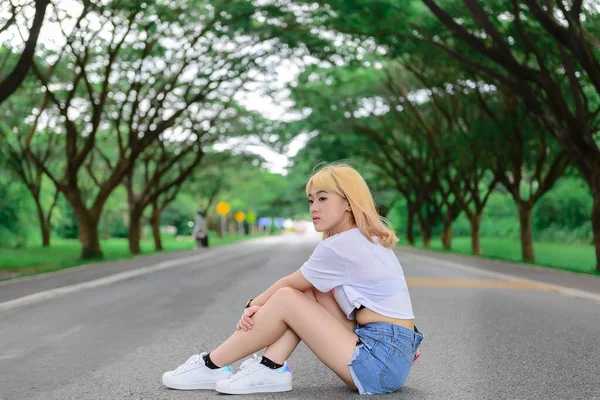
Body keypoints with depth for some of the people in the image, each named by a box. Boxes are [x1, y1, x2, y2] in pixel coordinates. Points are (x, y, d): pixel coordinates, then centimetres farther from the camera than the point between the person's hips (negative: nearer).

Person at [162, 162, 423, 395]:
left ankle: (211, 366, 5)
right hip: (391, 352, 9)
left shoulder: (340, 246, -14)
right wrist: (261, 309, 2)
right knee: (306, 290, 8)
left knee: (286, 299, -7)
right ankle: (271, 368, 3)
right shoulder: (367, 239, 15)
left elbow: (288, 284, -1)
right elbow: (298, 286, 13)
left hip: (382, 363, -9)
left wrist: (253, 306, 15)